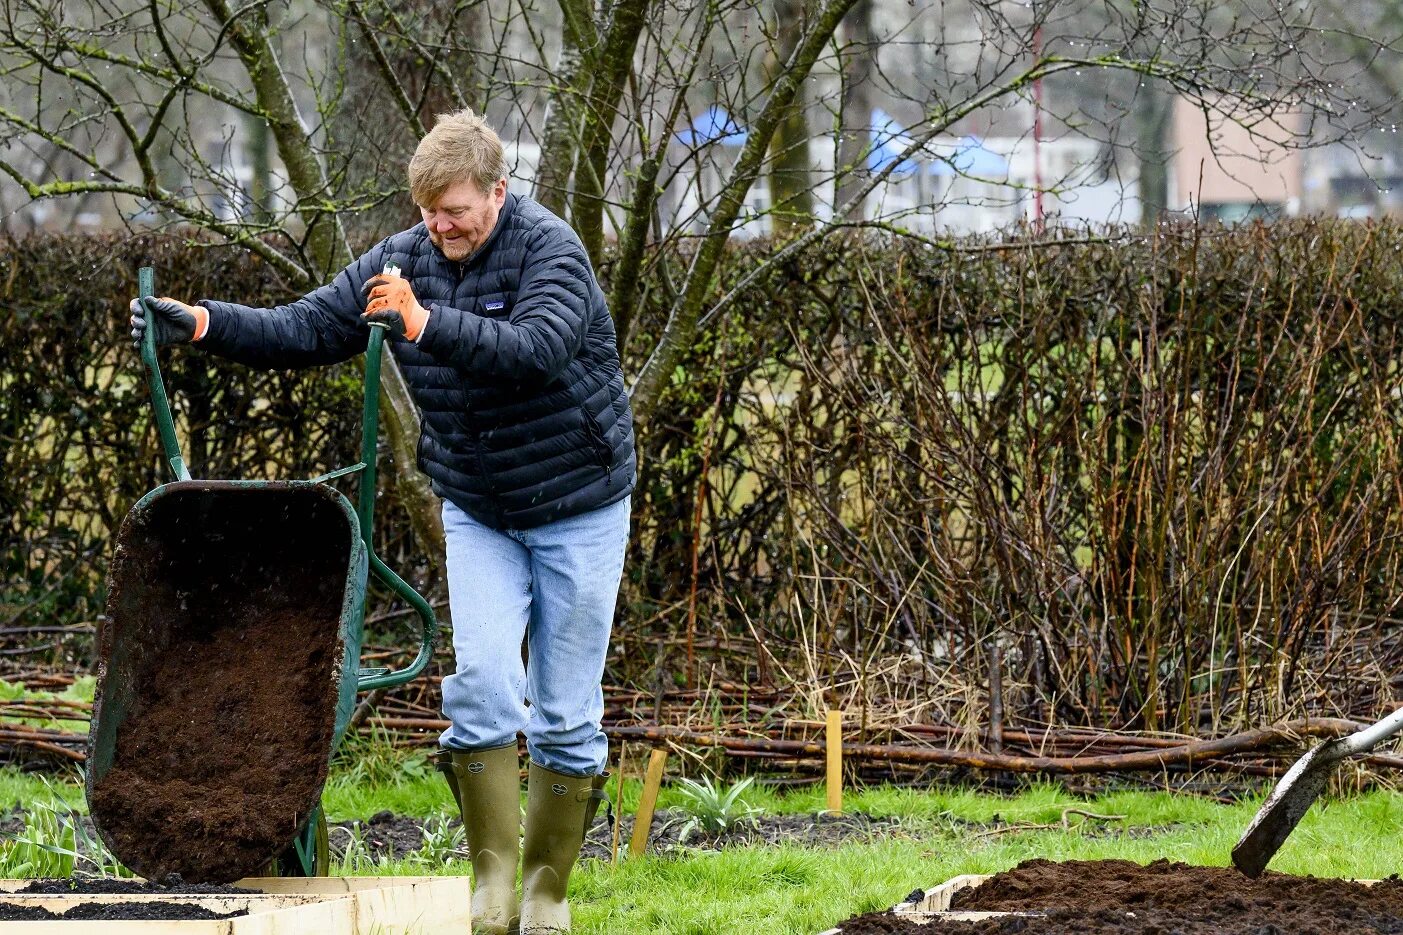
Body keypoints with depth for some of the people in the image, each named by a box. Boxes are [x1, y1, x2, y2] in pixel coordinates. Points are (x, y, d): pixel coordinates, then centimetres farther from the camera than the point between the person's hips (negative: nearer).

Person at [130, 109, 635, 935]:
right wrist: (201, 324, -18)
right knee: (482, 680, -15)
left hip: (579, 509, -4)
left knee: (567, 712, 1)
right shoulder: (404, 261, -2)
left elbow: (538, 347, -38)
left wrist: (426, 323, -50)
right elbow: (301, 331, -2)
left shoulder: (551, 250, -19)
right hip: (479, 513, 4)